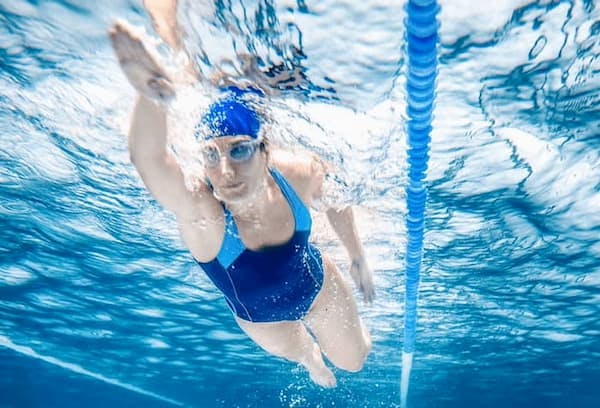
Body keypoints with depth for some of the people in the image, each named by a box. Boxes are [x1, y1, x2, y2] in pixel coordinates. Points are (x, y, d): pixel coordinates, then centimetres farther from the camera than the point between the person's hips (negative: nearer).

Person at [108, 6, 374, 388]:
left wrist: (357, 256, -2)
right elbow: (148, 159, -66)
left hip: (317, 282, 1)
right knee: (299, 353, 32)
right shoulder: (198, 209, -43)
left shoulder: (298, 173, -35)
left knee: (354, 359, 26)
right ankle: (313, 356, 73)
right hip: (259, 316, 0)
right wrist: (151, 97, -86)